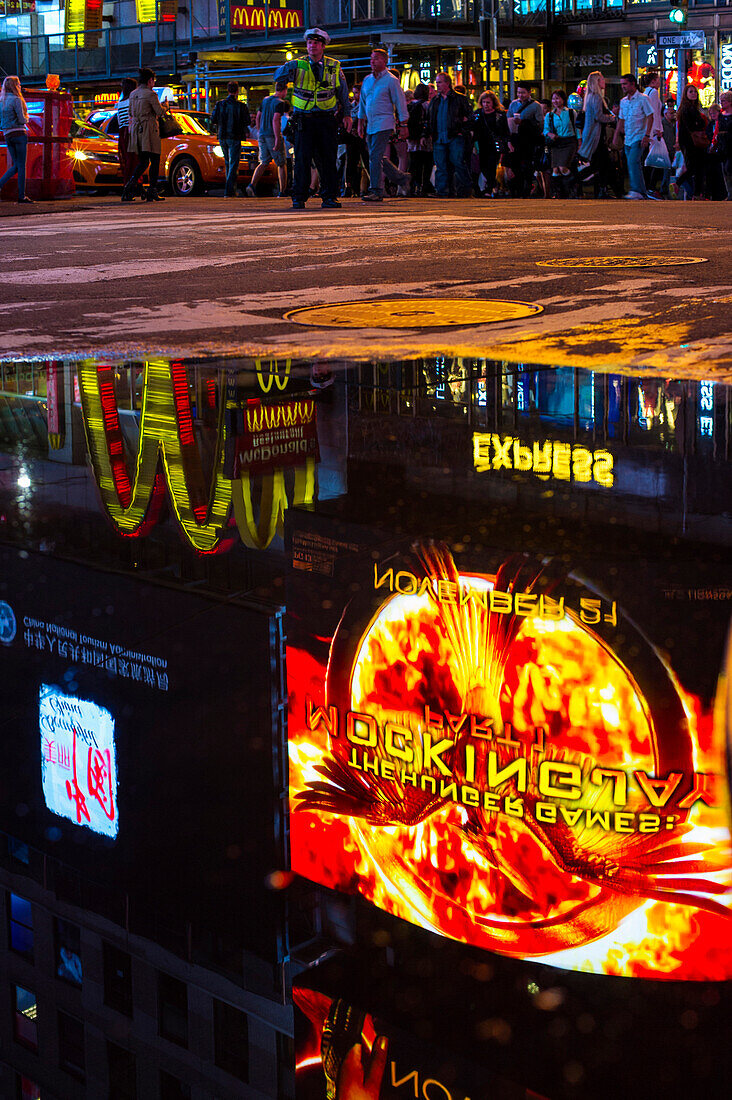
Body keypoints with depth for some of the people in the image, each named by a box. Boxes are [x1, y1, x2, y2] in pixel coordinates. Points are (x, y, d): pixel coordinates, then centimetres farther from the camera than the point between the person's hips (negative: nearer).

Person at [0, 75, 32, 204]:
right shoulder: (16, 99, -10)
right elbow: (22, 119, -14)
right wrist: (26, 119, 8)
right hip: (18, 133, -7)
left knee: (16, 166, 12)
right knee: (21, 166, -2)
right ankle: (22, 196, -1)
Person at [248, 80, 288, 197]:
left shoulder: (265, 100, 12)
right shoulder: (280, 102, -11)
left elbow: (258, 116, 18)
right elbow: (275, 120, -22)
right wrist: (277, 139, -24)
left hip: (262, 135, 7)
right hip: (273, 135, -7)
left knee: (263, 163, 10)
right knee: (282, 164, 6)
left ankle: (252, 185, -12)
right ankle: (283, 192, 6)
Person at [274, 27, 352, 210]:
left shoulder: (334, 66, 8)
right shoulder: (298, 65, 3)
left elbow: (343, 91, 16)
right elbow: (278, 76, -11)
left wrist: (347, 114, 12)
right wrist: (290, 66, -28)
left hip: (326, 119, 1)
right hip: (304, 119, -1)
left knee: (328, 159, 1)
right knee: (302, 159, -4)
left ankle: (329, 197, 8)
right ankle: (299, 198, 1)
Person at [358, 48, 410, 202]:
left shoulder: (391, 81, -4)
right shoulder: (367, 80, 14)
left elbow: (400, 103, -3)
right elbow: (362, 103, 22)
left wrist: (403, 125, -7)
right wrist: (360, 123, 18)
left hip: (383, 124, -7)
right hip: (370, 125, 7)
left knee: (375, 157, -13)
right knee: (378, 158, 8)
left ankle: (376, 191, -10)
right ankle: (402, 178, 23)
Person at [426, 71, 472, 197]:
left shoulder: (459, 99, 4)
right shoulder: (434, 101, 18)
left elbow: (470, 116, 4)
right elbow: (428, 119, 24)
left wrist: (462, 130, -4)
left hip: (455, 138, -4)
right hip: (438, 139, 4)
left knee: (458, 162, -12)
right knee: (441, 166, 1)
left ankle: (466, 188, 0)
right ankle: (442, 192, 4)